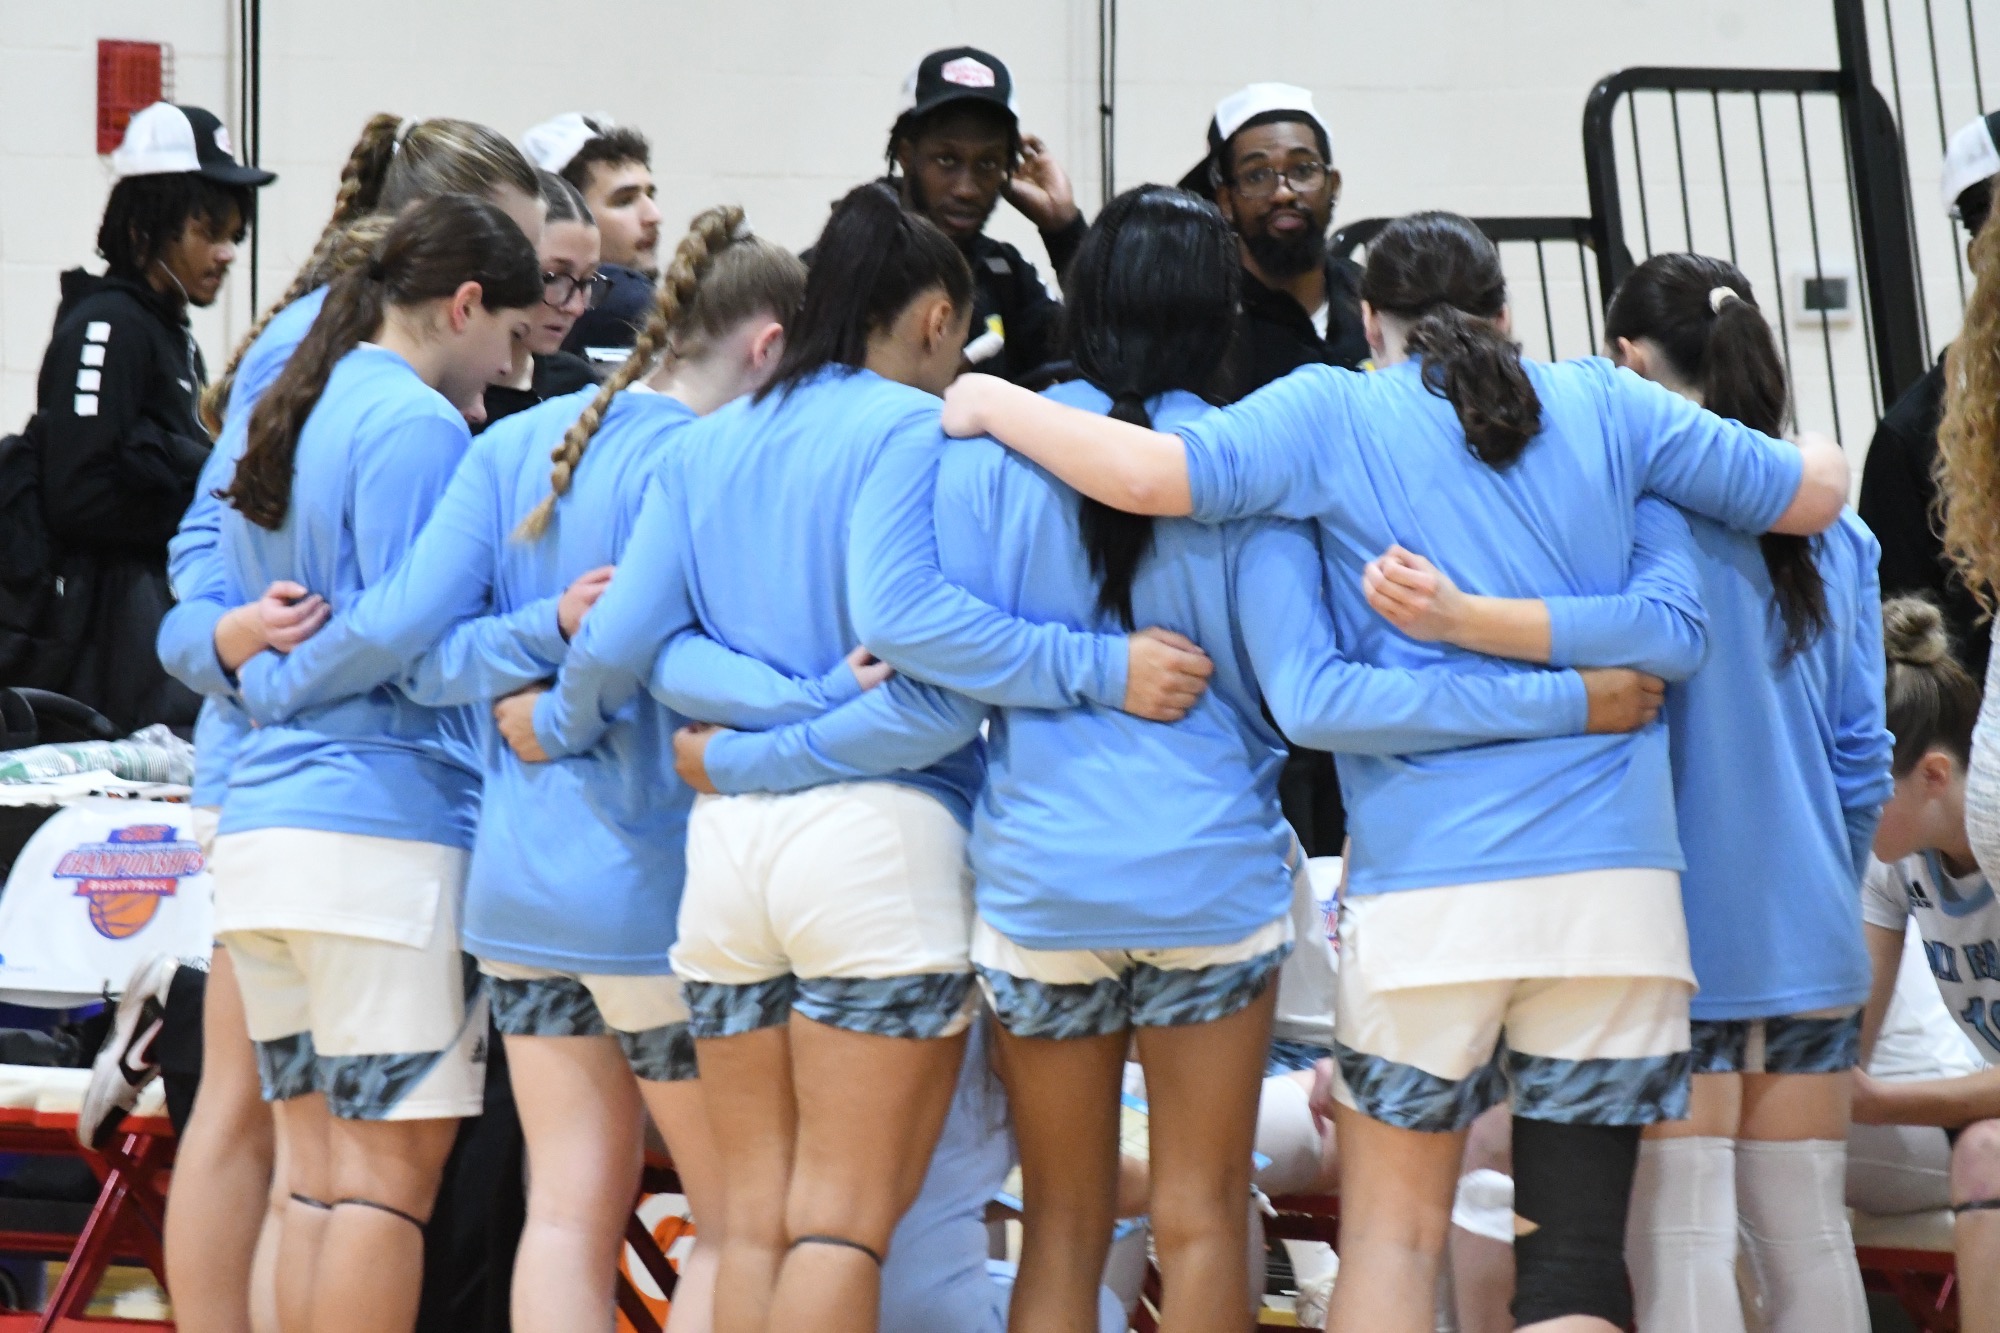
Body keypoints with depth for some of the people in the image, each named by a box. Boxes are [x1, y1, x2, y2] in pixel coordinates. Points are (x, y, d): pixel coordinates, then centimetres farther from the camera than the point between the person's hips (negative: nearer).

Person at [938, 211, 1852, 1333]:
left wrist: (994, 405, 5)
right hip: (1616, 885, 2)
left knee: (1392, 1229, 12)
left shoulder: (1334, 413, 3)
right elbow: (1819, 491, 16)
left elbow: (1148, 472, -11)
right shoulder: (1606, 406, 10)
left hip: (1426, 886, -1)